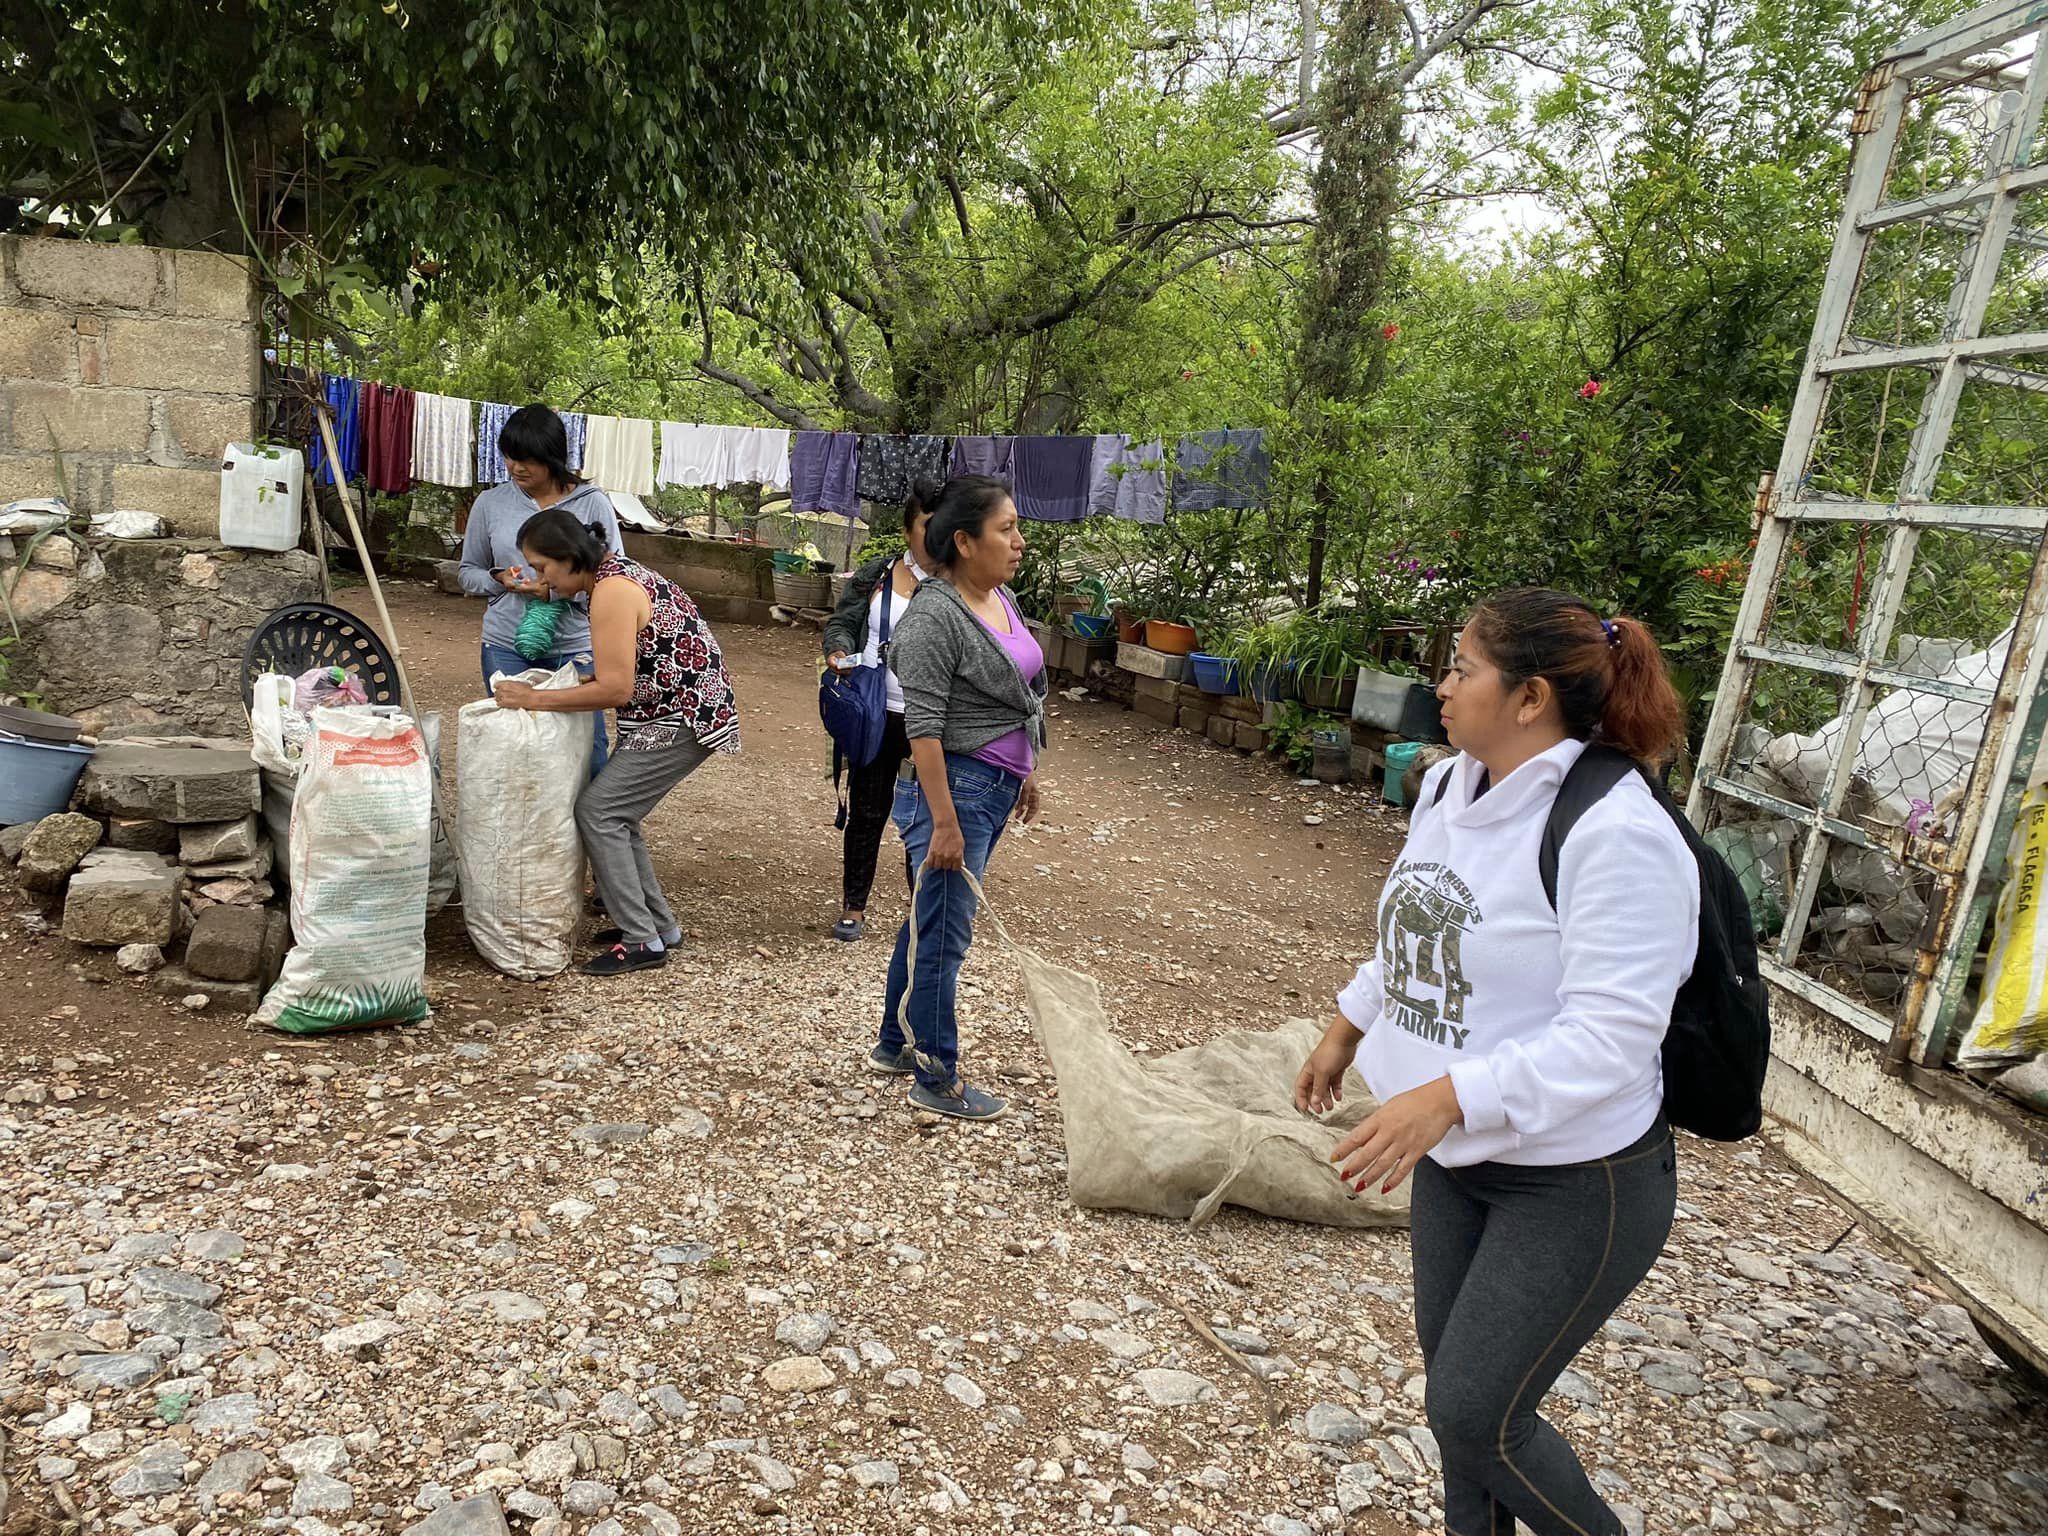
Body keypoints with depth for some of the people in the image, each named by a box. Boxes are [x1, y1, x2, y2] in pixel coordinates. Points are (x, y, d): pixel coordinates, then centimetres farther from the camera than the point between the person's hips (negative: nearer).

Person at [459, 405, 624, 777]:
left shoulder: (592, 503, -2)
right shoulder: (490, 503, 5)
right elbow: (469, 571, 15)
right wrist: (498, 579, -8)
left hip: (575, 647, -2)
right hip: (506, 647, 2)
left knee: (588, 752, -1)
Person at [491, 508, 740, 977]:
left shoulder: (612, 592, -19)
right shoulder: (615, 572, 12)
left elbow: (615, 690, -21)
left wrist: (535, 699, -13)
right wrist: (551, 688, 7)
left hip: (683, 716, -10)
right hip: (667, 713, 10)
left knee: (597, 810, -8)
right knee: (617, 813, 12)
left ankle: (643, 940, -4)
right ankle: (660, 924, 20)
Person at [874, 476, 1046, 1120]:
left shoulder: (1002, 599, 10)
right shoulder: (936, 616, -17)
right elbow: (923, 727, -20)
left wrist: (1026, 773, 24)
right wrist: (944, 823, -22)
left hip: (995, 789, 9)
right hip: (955, 788, -9)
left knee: (928, 923, 19)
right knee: (943, 935, 1)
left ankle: (895, 1044, 33)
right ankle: (936, 1080, 14)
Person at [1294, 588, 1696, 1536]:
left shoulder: (1615, 834, -27)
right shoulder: (1451, 785, 0)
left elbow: (1609, 1037, -30)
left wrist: (1446, 1098, -37)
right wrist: (1348, 1028, 20)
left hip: (1575, 1183, -8)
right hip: (1457, 1154, 8)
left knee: (1472, 1415, 1)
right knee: (1454, 1378, 20)